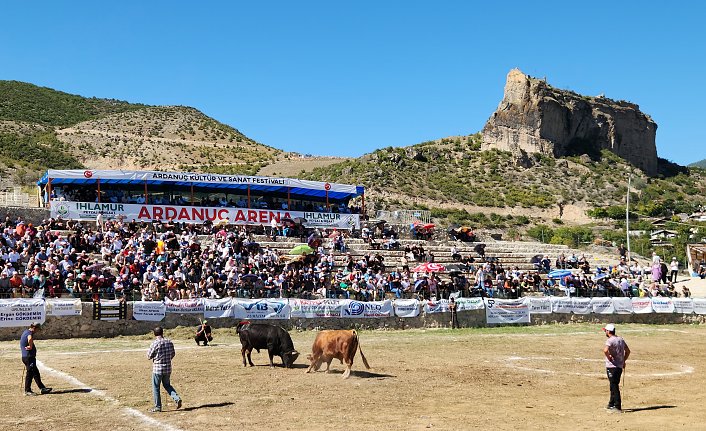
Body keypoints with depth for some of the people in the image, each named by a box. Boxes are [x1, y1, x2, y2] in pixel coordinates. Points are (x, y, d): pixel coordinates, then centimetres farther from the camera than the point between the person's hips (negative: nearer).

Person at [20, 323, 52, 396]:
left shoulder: (26, 331, 15)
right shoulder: (29, 333, -16)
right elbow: (30, 339, -41)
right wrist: (30, 347, -25)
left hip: (25, 356, 10)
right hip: (29, 356, -10)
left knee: (36, 373, 12)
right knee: (30, 373, -3)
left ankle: (42, 388, 15)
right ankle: (27, 391, 4)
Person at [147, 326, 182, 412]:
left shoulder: (155, 343, -16)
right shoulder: (169, 342, 1)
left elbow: (149, 356, -8)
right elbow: (173, 354, 12)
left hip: (157, 368, -5)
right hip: (168, 368, 5)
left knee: (156, 387, 8)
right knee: (167, 385, 22)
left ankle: (158, 407, 12)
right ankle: (177, 398, 3)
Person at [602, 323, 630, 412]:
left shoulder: (610, 340, -14)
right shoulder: (621, 339, 12)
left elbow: (605, 350, -32)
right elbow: (628, 351, 19)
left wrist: (609, 358, -17)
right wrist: (623, 361, 19)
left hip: (612, 366, -8)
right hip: (620, 366, 8)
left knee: (614, 386, -5)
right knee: (614, 385, 18)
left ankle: (618, 406, -5)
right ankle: (611, 404, 28)